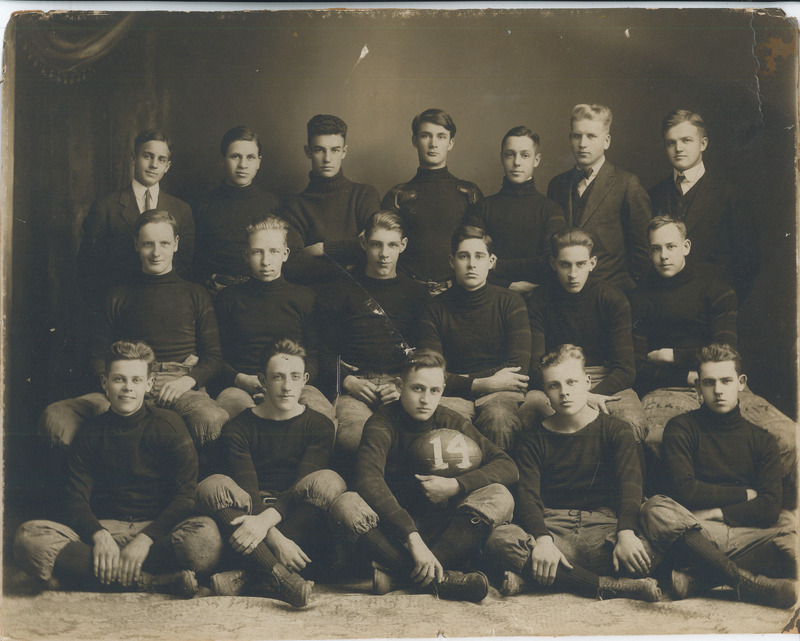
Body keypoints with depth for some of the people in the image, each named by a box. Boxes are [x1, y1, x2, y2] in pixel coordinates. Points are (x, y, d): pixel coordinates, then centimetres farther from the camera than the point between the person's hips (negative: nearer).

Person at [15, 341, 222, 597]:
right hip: (104, 527, 2)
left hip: (157, 529, -2)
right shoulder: (91, 432, 10)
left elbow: (186, 496, -5)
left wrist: (145, 539, -20)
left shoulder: (168, 424, 4)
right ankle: (157, 581, -29)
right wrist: (99, 536, -19)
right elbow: (76, 499, 3)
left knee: (206, 534, -35)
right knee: (28, 537, -26)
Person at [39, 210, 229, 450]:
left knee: (213, 420, -40)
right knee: (54, 417, -26)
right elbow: (99, 358, 20)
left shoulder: (194, 294, 19)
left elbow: (213, 355, 14)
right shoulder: (118, 296, 21)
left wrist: (187, 380, -8)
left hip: (180, 384, -1)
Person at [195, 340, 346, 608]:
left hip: (298, 519, 0)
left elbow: (303, 486, -8)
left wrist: (266, 520, -28)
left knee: (329, 481, -28)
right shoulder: (238, 428, 4)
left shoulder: (319, 426, 7)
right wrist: (275, 538, -28)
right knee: (213, 485, -28)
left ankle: (248, 578, -37)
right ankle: (281, 579, -45)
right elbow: (247, 491, -10)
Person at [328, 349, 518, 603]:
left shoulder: (450, 423, 2)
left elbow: (507, 466, -3)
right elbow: (369, 482, -30)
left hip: (440, 528, 3)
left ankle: (398, 573, -33)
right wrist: (412, 537, -40)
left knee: (499, 497, -21)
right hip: (389, 523, -3)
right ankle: (440, 578, -40)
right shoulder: (382, 423, -11)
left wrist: (456, 486, -19)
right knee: (346, 505, -33)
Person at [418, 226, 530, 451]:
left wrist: (461, 380, -5)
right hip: (455, 398, 1)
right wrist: (484, 383, -10)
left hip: (501, 394, 0)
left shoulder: (510, 302, 7)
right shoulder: (436, 310, 8)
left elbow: (518, 370, -1)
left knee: (499, 416, -36)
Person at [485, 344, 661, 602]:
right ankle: (609, 587, -31)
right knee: (499, 540, -31)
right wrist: (542, 539, -27)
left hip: (603, 525, 0)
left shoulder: (615, 431, 8)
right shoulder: (535, 439, 10)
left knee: (647, 553, -34)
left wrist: (625, 533, -28)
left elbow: (630, 483, -8)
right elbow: (527, 495, -5)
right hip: (552, 527, 1)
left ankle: (527, 575, -27)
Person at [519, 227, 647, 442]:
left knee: (633, 423, -33)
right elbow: (536, 368, -6)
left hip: (606, 382, 1)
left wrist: (592, 397, -23)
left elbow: (626, 369, -3)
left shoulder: (614, 299, 2)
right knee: (527, 415, -36)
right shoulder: (538, 301, 1)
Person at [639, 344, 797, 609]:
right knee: (655, 509, -33)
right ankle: (746, 582, -34)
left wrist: (714, 513, -9)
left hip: (746, 534, 2)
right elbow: (684, 491, -8)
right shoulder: (681, 428, 6)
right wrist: (745, 495, 1)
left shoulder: (762, 441, 14)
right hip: (690, 534, -2)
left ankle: (697, 578, -32)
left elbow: (769, 508, 0)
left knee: (792, 524, -27)